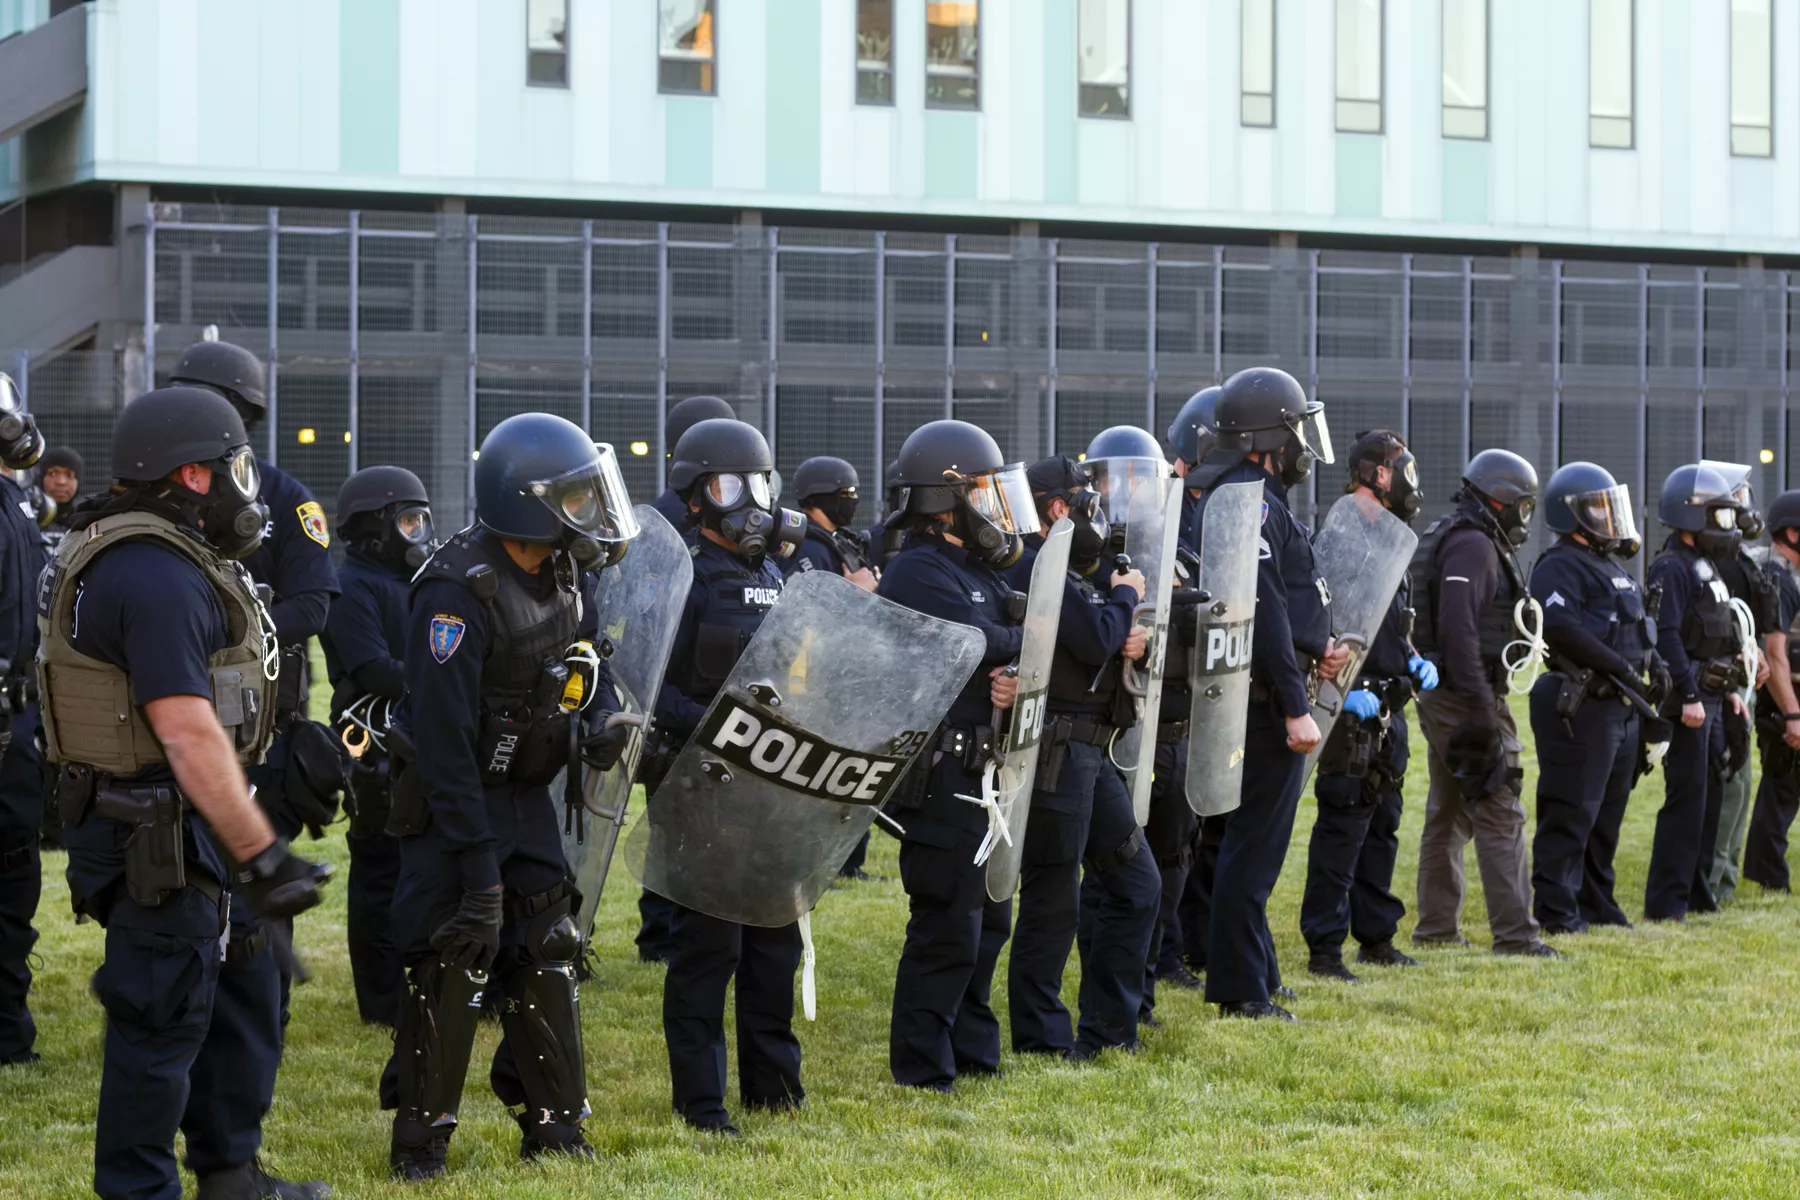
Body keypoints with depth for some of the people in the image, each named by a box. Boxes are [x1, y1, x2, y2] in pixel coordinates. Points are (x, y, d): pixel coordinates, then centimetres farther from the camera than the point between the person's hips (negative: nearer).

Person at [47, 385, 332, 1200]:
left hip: (184, 824, 11)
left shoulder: (160, 559, 12)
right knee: (164, 1018, -2)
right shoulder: (156, 576, -22)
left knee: (245, 987, 19)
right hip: (160, 831, -11)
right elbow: (189, 734, -27)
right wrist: (260, 854, -27)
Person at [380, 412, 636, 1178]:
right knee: (451, 964, -7)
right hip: (456, 803, -8)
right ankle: (420, 1138, 5)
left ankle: (554, 1125, 18)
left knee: (545, 958, 8)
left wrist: (591, 727, 0)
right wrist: (477, 861, -27)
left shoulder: (558, 573, 2)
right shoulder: (460, 593, -25)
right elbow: (444, 737, -26)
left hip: (528, 798, 8)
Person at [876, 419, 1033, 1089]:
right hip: (943, 775, -10)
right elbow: (983, 649, -23)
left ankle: (972, 1053, 28)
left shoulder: (974, 570, 16)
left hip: (982, 775, 10)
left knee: (988, 918, 17)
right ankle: (922, 1073, 3)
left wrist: (1017, 682, -12)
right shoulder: (920, 572, -14)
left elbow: (1016, 657, 11)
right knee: (948, 926, -6)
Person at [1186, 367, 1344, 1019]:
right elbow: (1265, 611, -23)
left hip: (1261, 695, 11)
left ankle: (1254, 974, 27)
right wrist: (1294, 708, -23)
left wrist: (1315, 647, 12)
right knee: (1256, 840, -6)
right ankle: (1241, 989, -2)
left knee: (1253, 837, 17)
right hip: (1266, 696, -11)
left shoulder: (1238, 497, 16)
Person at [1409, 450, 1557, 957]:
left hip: (1440, 700, 11)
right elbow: (1458, 627, -24)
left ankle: (1436, 929, 18)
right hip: (1465, 699, -11)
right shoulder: (1474, 545, -15)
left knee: (1447, 814, 14)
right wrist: (1480, 705, -25)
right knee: (1500, 817, -9)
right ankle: (1515, 935, -10)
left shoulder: (1449, 539, 17)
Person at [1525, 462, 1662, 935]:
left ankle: (1597, 903, 24)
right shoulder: (1560, 567, -11)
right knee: (1570, 812, -8)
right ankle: (1556, 909, -5)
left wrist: (1654, 663, 10)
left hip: (1621, 706, 10)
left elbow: (1637, 625, 29)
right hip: (1581, 706, -10)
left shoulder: (1613, 566, 21)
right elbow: (1559, 627, -25)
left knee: (1609, 811, 15)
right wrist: (1618, 665, -23)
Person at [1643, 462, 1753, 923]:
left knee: (1711, 792, 13)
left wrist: (1728, 690, 22)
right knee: (1687, 797, -9)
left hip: (1707, 700, 10)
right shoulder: (1671, 568, -14)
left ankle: (1695, 890, 22)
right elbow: (1667, 637, -22)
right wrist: (1689, 696, -26)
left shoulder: (1704, 566, 18)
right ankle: (1666, 901, -5)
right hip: (1686, 703, -10)